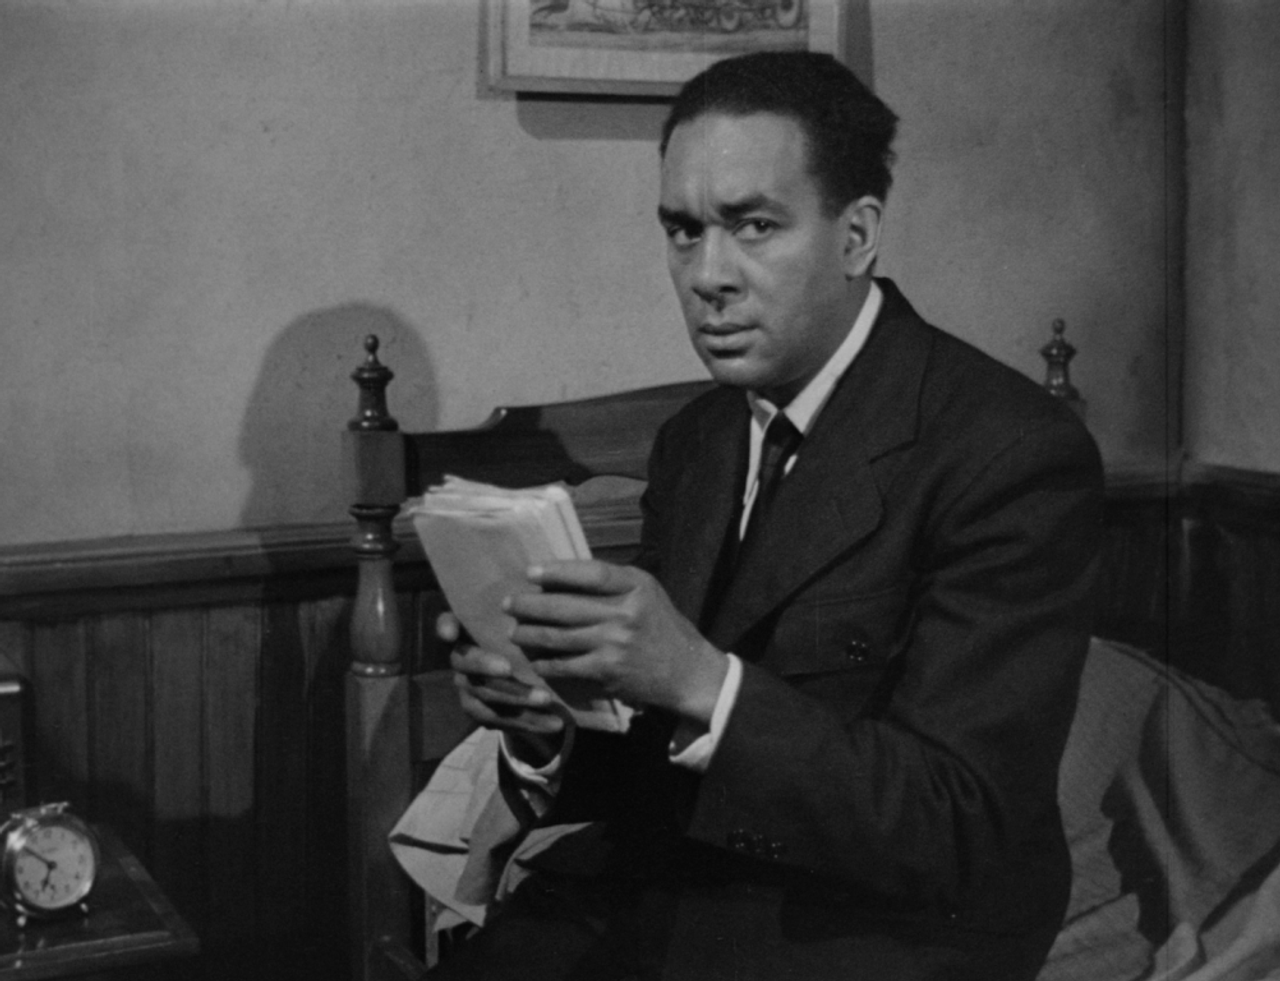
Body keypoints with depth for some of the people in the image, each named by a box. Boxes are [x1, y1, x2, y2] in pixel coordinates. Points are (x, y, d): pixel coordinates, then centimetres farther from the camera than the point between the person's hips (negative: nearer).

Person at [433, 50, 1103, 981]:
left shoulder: (1017, 456, -16)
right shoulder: (692, 440, 6)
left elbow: (959, 832, -20)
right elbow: (655, 765, 10)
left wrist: (701, 681, -31)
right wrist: (546, 728, -13)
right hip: (661, 887, 5)